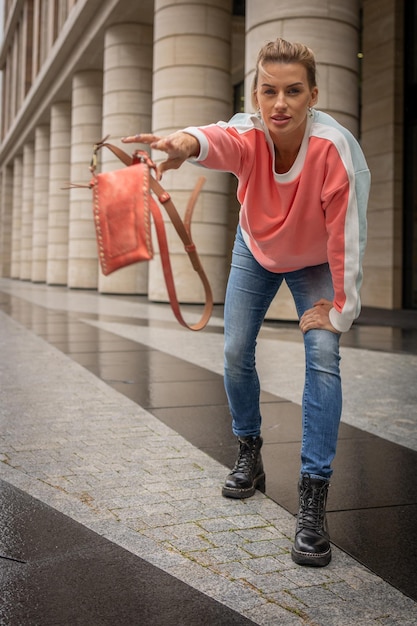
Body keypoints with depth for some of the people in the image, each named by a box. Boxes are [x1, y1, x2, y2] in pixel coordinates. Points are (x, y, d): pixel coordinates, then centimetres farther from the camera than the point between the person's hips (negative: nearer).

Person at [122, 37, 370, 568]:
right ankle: (249, 455, 25)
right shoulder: (248, 135, -30)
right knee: (236, 353, 0)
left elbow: (347, 239, -28)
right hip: (255, 252, 3)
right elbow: (221, 141, -55)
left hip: (314, 264, -2)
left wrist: (338, 312, -21)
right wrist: (188, 142, -79)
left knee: (323, 358, -18)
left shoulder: (334, 148, -35)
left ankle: (313, 498, -13)